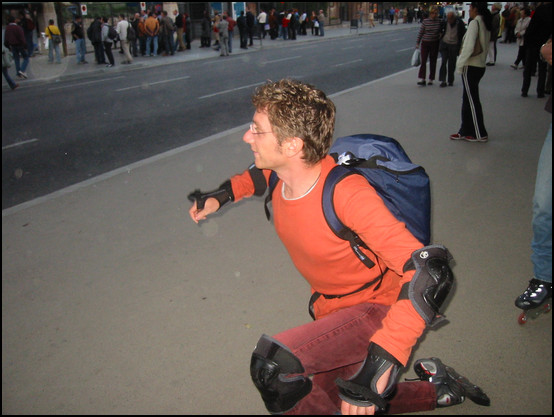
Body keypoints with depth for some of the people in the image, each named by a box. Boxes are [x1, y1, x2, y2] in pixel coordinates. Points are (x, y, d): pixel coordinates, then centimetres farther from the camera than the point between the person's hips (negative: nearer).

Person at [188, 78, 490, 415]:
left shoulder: (347, 194, -34)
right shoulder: (282, 173, -12)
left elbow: (429, 270, -40)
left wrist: (381, 362, -47)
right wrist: (223, 194, 0)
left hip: (378, 308, -8)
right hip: (331, 311, 8)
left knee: (272, 365, -30)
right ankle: (433, 389, 40)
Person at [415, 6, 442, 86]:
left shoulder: (439, 21, -1)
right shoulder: (425, 21, -4)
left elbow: (441, 32, 10)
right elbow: (420, 33, 1)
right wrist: (417, 43, -2)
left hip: (435, 43, 1)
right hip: (425, 43, -1)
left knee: (433, 62, 6)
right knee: (423, 61, -9)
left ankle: (431, 79, 14)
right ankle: (422, 79, -10)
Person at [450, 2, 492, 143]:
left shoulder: (475, 22, -14)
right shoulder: (485, 23, 12)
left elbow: (469, 46, -21)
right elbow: (485, 46, 14)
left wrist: (460, 64, -12)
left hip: (471, 67, -9)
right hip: (480, 65, 9)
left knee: (472, 101, -1)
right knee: (468, 100, 14)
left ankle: (480, 134, 6)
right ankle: (465, 131, 20)